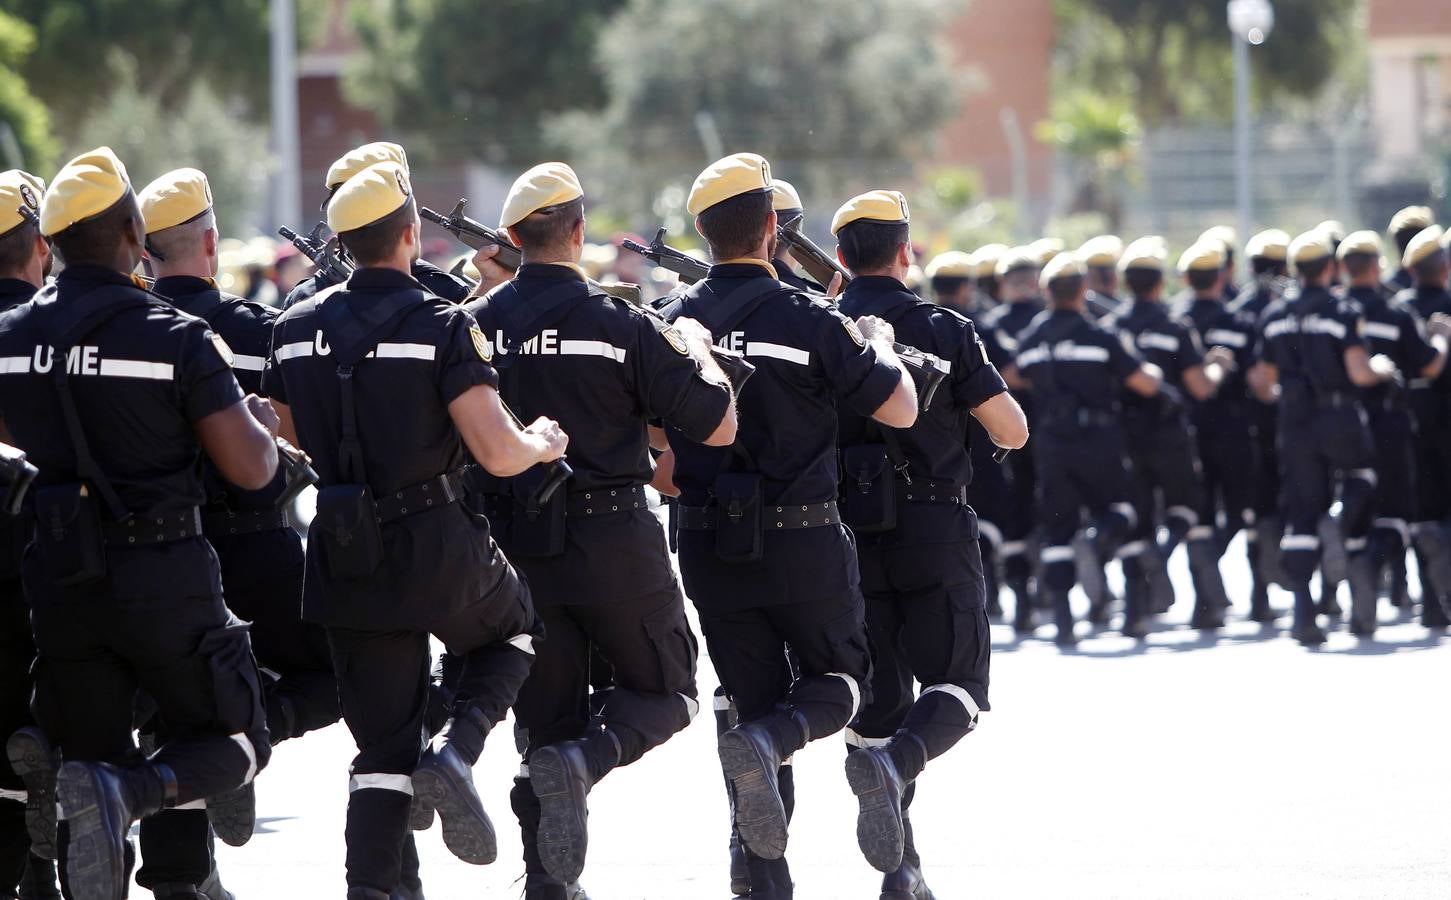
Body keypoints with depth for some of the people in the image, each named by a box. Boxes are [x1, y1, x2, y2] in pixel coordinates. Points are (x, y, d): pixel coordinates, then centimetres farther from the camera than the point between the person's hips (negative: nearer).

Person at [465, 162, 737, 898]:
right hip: (613, 539, -4)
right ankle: (585, 759, -17)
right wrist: (697, 350, 8)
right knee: (665, 691, 13)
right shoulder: (621, 326, -12)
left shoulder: (475, 325, -2)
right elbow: (718, 427, -9)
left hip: (518, 546, 4)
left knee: (546, 718, 14)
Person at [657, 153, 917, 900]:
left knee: (755, 697, 12)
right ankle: (764, 746, -19)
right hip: (803, 542, -4)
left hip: (710, 546, 4)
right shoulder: (807, 320, -12)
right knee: (839, 678, 14)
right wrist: (880, 345, 11)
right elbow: (901, 410, -8)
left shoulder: (672, 322, 1)